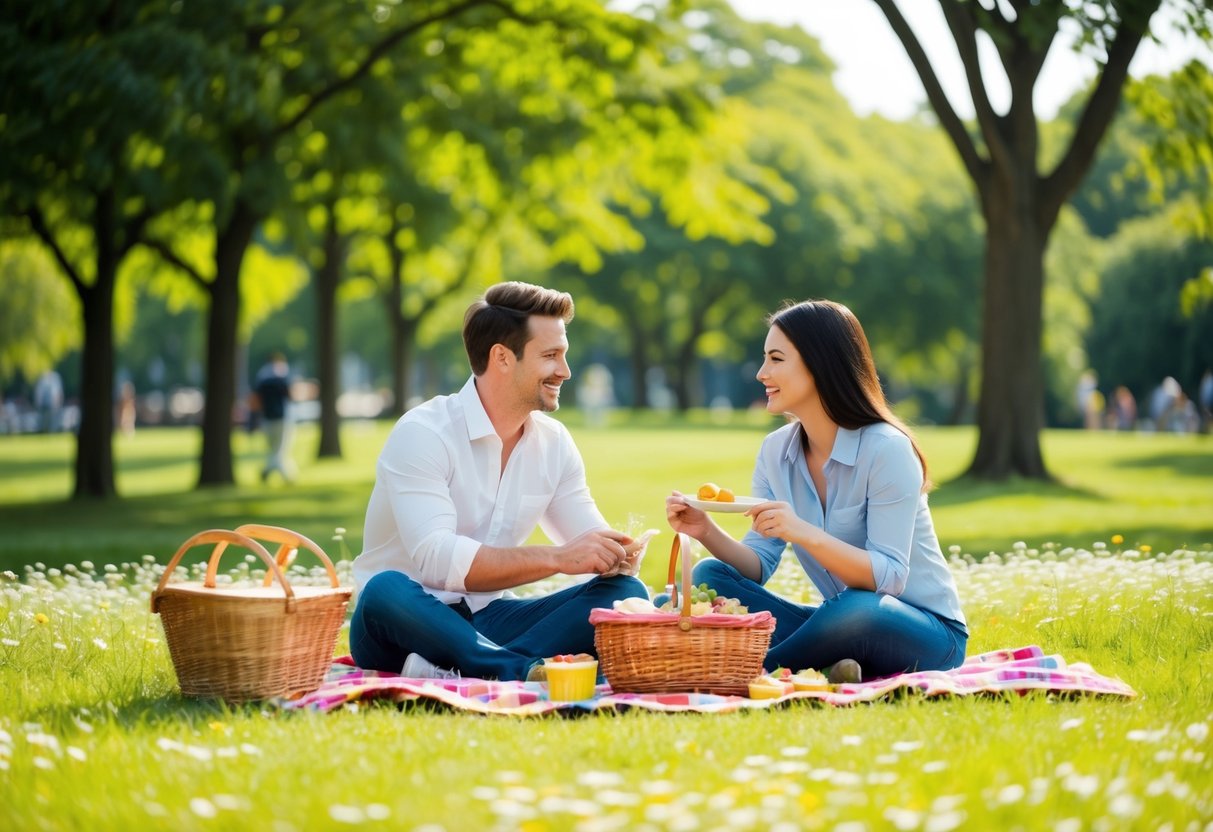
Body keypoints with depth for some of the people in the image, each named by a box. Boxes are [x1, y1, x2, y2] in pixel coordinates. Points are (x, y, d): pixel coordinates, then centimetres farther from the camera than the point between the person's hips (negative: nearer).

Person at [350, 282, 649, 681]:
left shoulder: (554, 442, 6)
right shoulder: (423, 434, -15)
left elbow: (590, 541, 8)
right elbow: (436, 559, -26)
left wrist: (617, 554, -17)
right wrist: (557, 558, -30)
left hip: (489, 619, 6)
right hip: (411, 623, -6)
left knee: (626, 593, -15)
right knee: (388, 590, -38)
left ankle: (466, 671, -32)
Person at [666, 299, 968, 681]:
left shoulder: (887, 450, -18)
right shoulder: (775, 451, 3)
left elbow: (888, 578, -24)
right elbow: (758, 567, 0)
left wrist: (804, 533, -38)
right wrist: (707, 532, -19)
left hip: (926, 634, -6)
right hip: (841, 622, 6)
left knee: (856, 610, -40)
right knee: (709, 578, -12)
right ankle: (819, 673, -23)